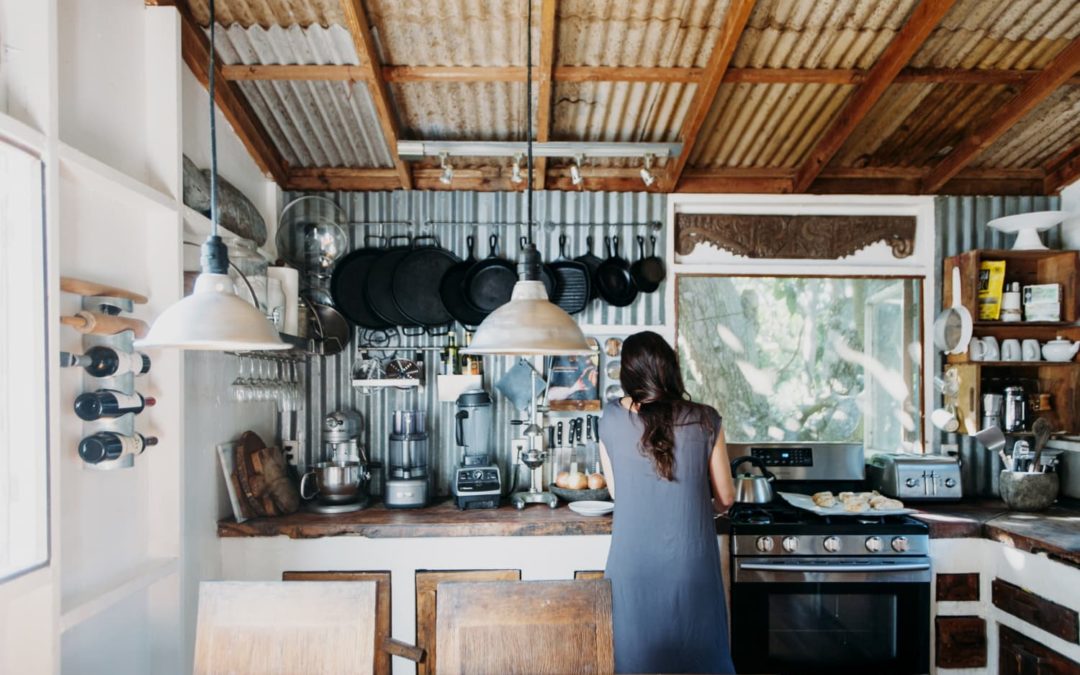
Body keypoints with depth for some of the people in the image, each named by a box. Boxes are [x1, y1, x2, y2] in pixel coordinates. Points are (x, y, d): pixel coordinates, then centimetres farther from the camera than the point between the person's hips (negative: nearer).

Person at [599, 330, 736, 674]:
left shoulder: (611, 419, -5)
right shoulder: (703, 420, -7)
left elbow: (616, 492, 5)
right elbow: (725, 498, 2)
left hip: (634, 561, 1)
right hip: (690, 560, 0)